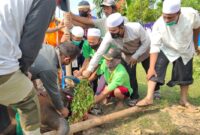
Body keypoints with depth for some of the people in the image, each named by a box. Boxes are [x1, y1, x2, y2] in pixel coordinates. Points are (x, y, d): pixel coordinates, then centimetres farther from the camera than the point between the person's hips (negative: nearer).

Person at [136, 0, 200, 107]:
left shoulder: (191, 14, -31)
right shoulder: (158, 24, -33)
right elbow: (155, 46, -29)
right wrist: (151, 67, -32)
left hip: (185, 50, 2)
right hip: (166, 50, -1)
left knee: (185, 76, 11)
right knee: (155, 71, -20)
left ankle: (184, 100, 30)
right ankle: (149, 98, -15)